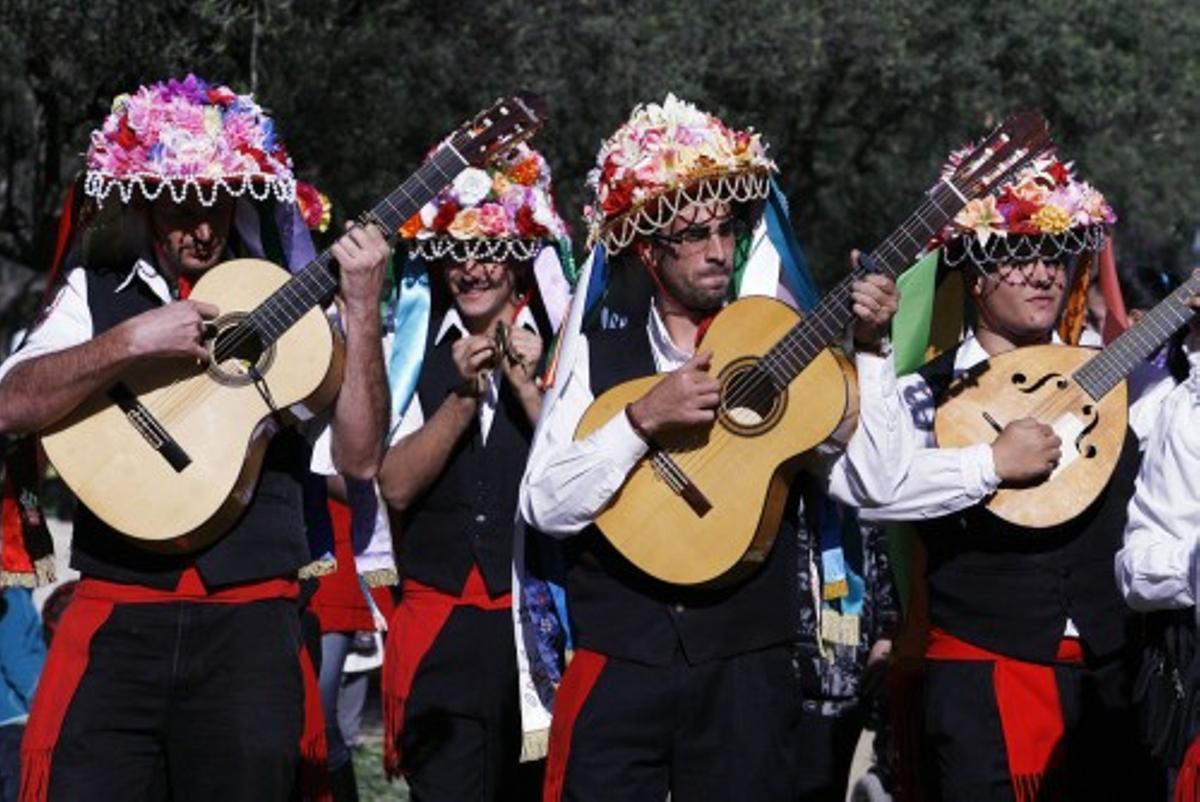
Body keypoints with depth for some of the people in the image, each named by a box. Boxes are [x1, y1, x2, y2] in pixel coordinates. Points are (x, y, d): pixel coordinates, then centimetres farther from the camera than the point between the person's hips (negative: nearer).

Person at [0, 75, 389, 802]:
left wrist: (362, 313, -11)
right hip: (117, 622, 0)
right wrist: (134, 341, -18)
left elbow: (360, 458, -2)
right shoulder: (98, 294, 9)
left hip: (252, 624, 0)